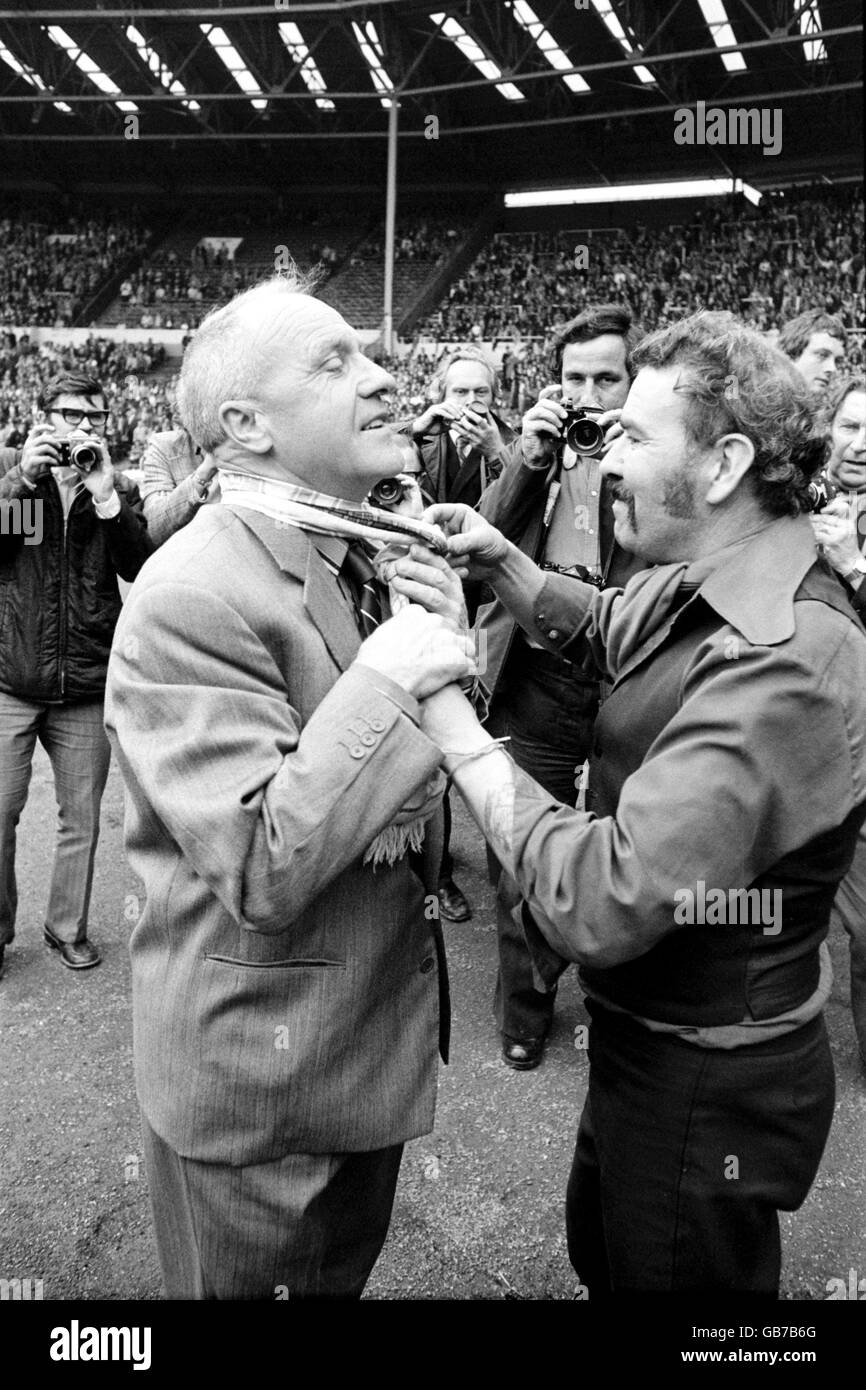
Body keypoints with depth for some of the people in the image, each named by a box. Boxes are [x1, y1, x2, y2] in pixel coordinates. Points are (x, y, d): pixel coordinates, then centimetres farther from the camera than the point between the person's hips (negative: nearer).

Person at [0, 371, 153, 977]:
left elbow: (143, 568, -7)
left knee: (83, 819, 8)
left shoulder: (120, 489, 6)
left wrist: (106, 496, -16)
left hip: (87, 687, 1)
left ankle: (69, 928, 26)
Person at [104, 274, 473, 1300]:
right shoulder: (190, 599, -25)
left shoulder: (373, 554, 2)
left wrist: (449, 627, -4)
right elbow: (263, 876, -31)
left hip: (373, 1047, 8)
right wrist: (381, 681, -33)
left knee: (345, 1272, 29)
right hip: (257, 1095, -7)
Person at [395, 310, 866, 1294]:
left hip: (705, 1090, -8)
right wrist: (497, 557, 0)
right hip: (645, 1038, 9)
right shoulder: (693, 588, -2)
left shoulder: (784, 661, -33)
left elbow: (601, 904, -38)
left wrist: (448, 718, -28)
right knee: (598, 1249, 29)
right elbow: (595, 628, 19)